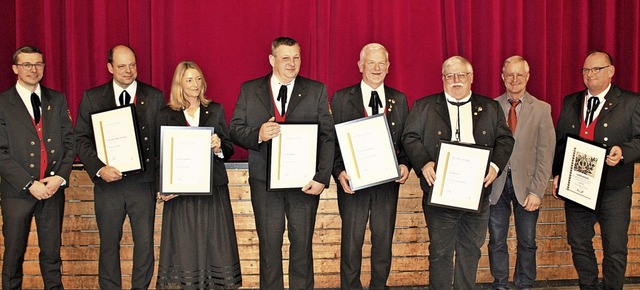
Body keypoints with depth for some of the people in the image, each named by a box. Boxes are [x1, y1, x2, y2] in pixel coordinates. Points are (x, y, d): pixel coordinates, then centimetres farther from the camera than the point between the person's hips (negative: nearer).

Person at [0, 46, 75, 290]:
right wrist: (29, 184, -13)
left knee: (52, 254, 9)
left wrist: (60, 177, -6)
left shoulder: (57, 100, 10)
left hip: (54, 189, 3)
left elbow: (69, 142, 8)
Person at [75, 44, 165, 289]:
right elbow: (81, 139, 1)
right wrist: (98, 168, -14)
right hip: (108, 182, 0)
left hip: (143, 182, 0)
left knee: (145, 244, 5)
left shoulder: (155, 97, 4)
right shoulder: (92, 97, 4)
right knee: (109, 245, 11)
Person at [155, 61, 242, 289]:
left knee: (214, 243, 1)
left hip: (213, 189, 1)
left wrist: (219, 147, -13)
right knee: (184, 246, 0)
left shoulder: (215, 110, 10)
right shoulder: (166, 115, 6)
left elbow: (229, 150, 11)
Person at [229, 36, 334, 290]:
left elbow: (327, 137, -1)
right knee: (269, 245, 9)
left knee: (302, 244, 6)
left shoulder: (316, 91, 3)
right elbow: (234, 130, 4)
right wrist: (257, 134, -18)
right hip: (264, 182, 1)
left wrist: (322, 177, -10)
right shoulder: (249, 90, 6)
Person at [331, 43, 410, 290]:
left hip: (388, 182, 3)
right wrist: (339, 172, -15)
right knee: (351, 243, 4)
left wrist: (405, 165, -8)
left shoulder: (399, 100, 8)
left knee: (384, 242, 11)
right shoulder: (341, 98, 0)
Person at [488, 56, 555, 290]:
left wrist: (537, 191, -9)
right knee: (497, 241, 7)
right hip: (496, 183, 0)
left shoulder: (541, 109, 1)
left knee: (527, 242, 8)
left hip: (526, 184, 0)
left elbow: (545, 154, -2)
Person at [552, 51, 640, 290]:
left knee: (615, 248, 3)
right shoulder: (570, 102, 11)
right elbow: (559, 141, 12)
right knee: (579, 244, 13)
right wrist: (557, 174, 4)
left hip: (613, 189, -4)